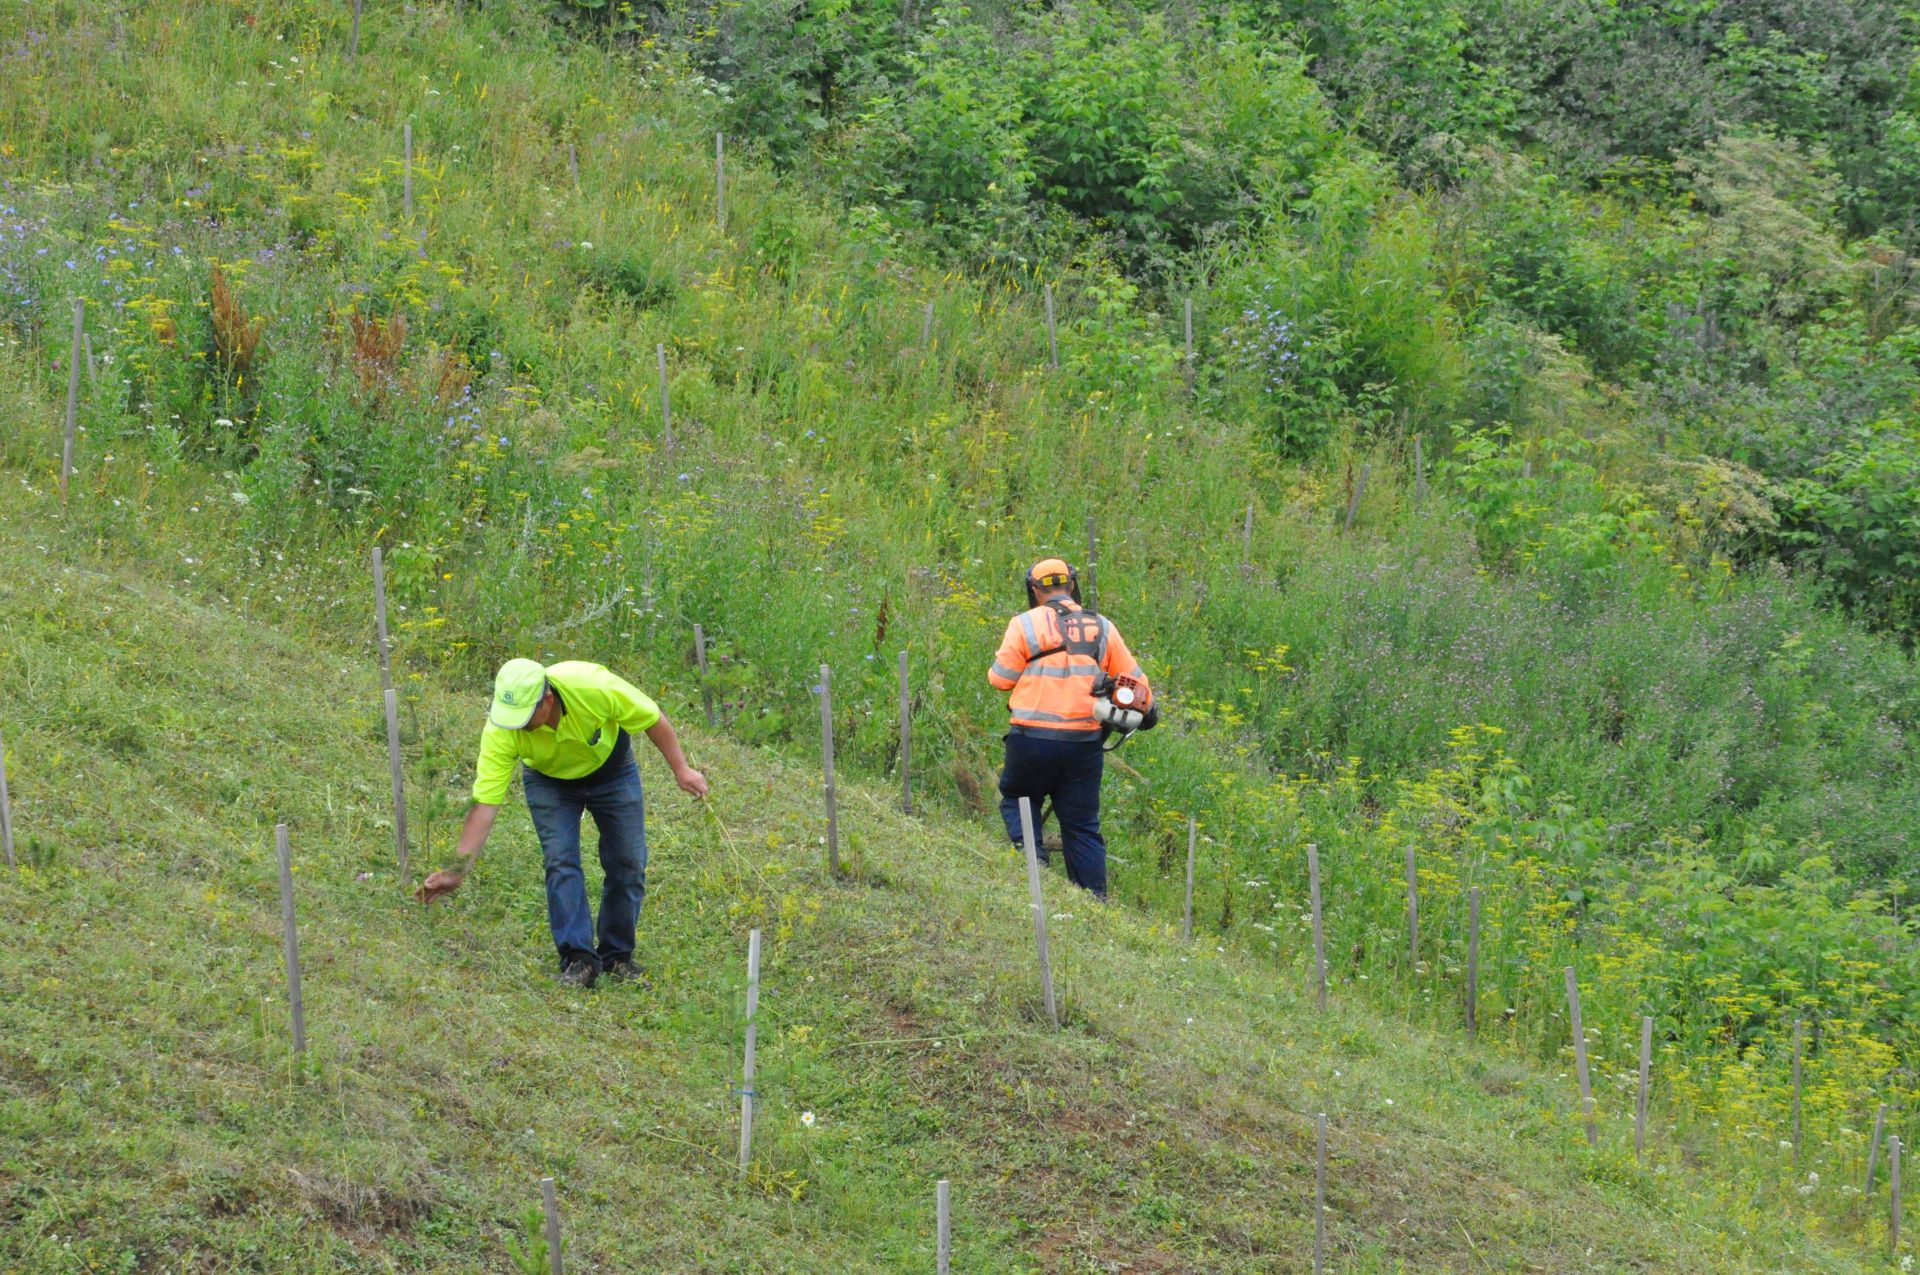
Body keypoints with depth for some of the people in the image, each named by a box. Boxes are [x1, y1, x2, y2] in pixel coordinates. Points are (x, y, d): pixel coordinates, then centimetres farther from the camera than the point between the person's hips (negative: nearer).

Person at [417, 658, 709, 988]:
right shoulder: (499, 732, -36)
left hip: (611, 768, 0)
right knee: (561, 861, -17)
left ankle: (618, 956, 14)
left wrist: (680, 769, -15)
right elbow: (485, 803, -33)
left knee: (629, 864, -1)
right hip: (549, 780, 0)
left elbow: (652, 719, -22)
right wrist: (458, 870, -38)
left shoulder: (594, 686, -40)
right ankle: (579, 959, -12)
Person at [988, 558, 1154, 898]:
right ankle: (1095, 899, 6)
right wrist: (1145, 708, 34)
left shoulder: (1025, 625, -1)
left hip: (1033, 739, -3)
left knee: (1017, 801, 19)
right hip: (1085, 742, 3)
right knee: (1083, 826, 11)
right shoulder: (1102, 628, 8)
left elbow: (1001, 679, 2)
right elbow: (1131, 677, 14)